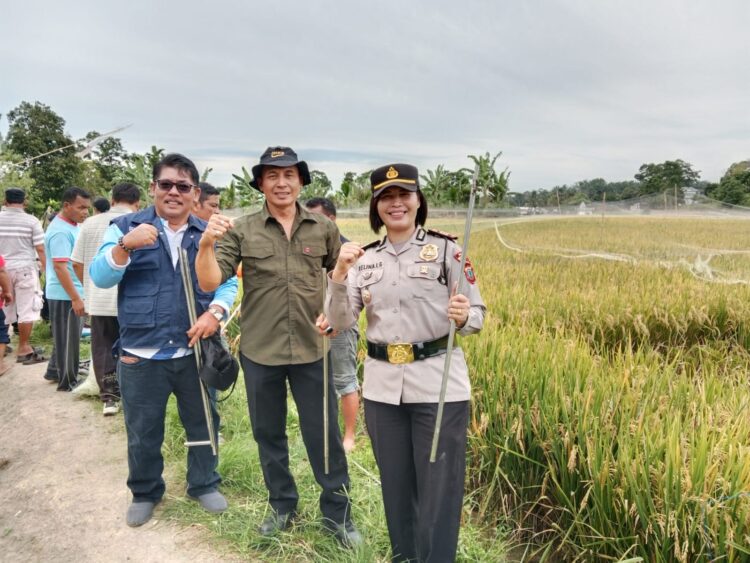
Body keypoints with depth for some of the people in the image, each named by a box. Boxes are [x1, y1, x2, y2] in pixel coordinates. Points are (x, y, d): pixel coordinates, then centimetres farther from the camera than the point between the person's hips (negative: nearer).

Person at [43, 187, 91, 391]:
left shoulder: (72, 225, 10)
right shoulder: (61, 231, -21)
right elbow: (60, 267, -26)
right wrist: (75, 298, -26)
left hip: (72, 292, 10)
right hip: (64, 294, -10)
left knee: (65, 337, 21)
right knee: (67, 339, 1)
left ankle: (54, 372, 34)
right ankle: (67, 382, 12)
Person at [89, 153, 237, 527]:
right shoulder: (126, 227, -3)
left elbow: (229, 281, 4)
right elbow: (100, 278, -12)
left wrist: (215, 311, -15)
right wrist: (125, 247, -30)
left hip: (195, 351, 2)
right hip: (141, 354, -2)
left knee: (203, 423, 16)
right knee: (142, 433, 13)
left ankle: (204, 484, 37)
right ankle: (145, 493, 37)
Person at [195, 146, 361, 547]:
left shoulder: (324, 229, 0)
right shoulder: (241, 230, -4)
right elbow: (209, 283, -10)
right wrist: (206, 243, -26)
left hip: (312, 349, 0)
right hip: (259, 351, 1)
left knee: (324, 435, 8)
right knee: (268, 434, 16)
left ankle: (337, 512, 26)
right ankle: (282, 505, 37)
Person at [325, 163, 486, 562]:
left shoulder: (445, 249, -5)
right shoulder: (365, 259, 6)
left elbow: (478, 315, -2)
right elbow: (340, 322, -1)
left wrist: (463, 317, -25)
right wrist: (339, 273, -16)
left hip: (438, 385, -4)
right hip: (383, 387, 4)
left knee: (438, 490, 3)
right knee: (395, 487, 18)